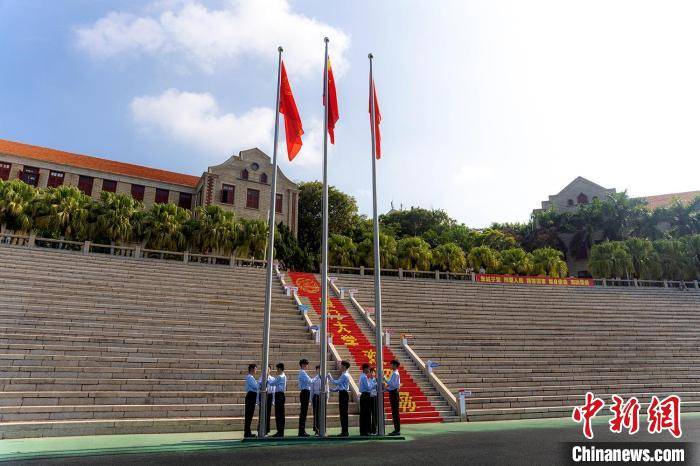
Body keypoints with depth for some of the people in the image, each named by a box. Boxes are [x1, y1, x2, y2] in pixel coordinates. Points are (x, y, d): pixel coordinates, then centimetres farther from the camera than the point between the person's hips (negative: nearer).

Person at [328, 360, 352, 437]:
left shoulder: (345, 375, -14)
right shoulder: (343, 375, 18)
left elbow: (337, 383, -18)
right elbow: (340, 385, 23)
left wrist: (330, 378, -9)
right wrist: (334, 389, 12)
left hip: (344, 394, -10)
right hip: (342, 394, 10)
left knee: (344, 413, -7)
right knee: (342, 413, 11)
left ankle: (345, 432, -5)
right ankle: (344, 431, 16)